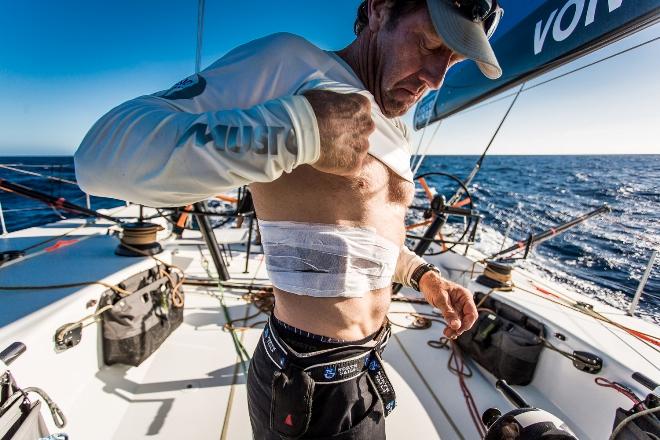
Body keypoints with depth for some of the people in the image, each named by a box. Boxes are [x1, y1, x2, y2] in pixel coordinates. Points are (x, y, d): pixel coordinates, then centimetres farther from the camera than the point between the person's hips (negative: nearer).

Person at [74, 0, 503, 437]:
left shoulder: (397, 132, 7)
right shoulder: (289, 64, -18)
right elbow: (104, 155, -26)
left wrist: (424, 275, 4)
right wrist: (303, 127, -35)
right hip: (312, 384, -7)